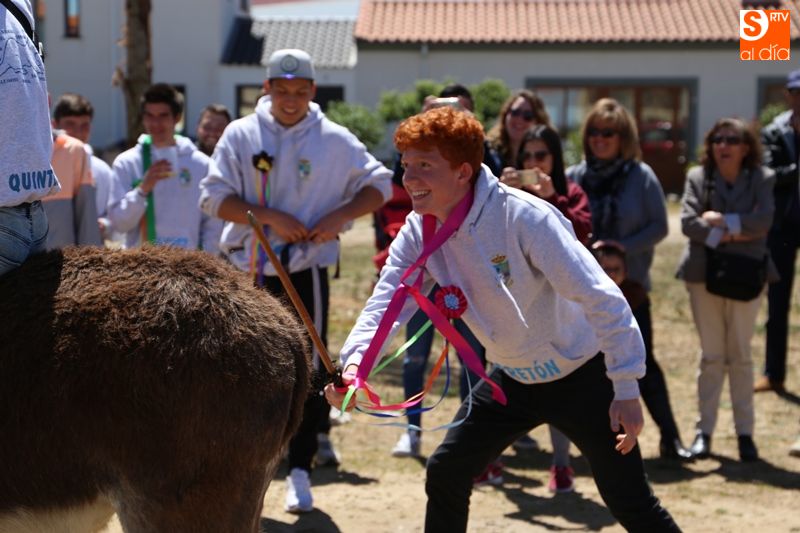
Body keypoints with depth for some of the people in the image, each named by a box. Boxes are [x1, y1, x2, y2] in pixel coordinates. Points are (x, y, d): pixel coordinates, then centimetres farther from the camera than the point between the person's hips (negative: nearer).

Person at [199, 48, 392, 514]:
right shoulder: (240, 135, 0)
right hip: (247, 271, 1)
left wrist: (338, 217, -11)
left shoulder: (336, 140, 0)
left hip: (306, 271, -1)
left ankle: (300, 469, 9)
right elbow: (215, 197, -6)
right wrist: (272, 218, -17)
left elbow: (380, 185, 6)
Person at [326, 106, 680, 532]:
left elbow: (601, 298, -30)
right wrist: (354, 365, -31)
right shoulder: (419, 232, -8)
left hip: (580, 374, -6)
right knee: (445, 476, 6)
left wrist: (625, 389, -32)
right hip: (512, 379, 7)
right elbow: (386, 303, -11)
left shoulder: (524, 216, -29)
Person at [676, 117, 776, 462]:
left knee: (740, 355, 6)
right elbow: (688, 222, -9)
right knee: (711, 355, 6)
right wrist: (725, 236, -16)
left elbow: (763, 221, -13)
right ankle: (704, 430, 10)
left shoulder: (762, 179, 1)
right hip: (704, 274, 1)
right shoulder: (698, 177, 2)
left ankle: (745, 432, 13)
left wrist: (722, 220, -14)